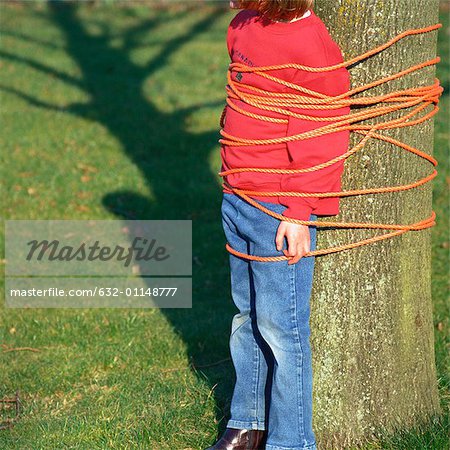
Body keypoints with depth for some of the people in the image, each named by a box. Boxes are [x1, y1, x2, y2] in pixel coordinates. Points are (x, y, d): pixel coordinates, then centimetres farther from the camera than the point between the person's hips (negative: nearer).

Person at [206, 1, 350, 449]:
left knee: (279, 327, -3)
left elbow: (319, 145, -17)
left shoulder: (313, 50, -17)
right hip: (236, 202, 8)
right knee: (246, 317, 17)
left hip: (280, 212, -8)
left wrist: (297, 214, -20)